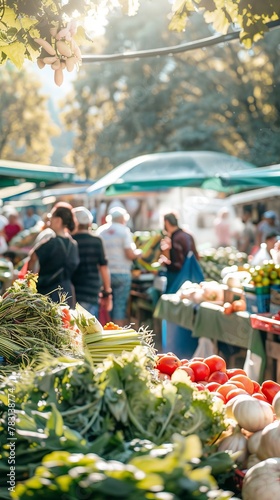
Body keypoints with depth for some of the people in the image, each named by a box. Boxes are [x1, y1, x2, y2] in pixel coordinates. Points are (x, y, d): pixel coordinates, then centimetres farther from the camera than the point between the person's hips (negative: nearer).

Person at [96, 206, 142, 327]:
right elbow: (130, 254, -12)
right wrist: (138, 252, 7)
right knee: (120, 306, 0)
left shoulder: (100, 231, 6)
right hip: (121, 273, -4)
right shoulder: (124, 231, -7)